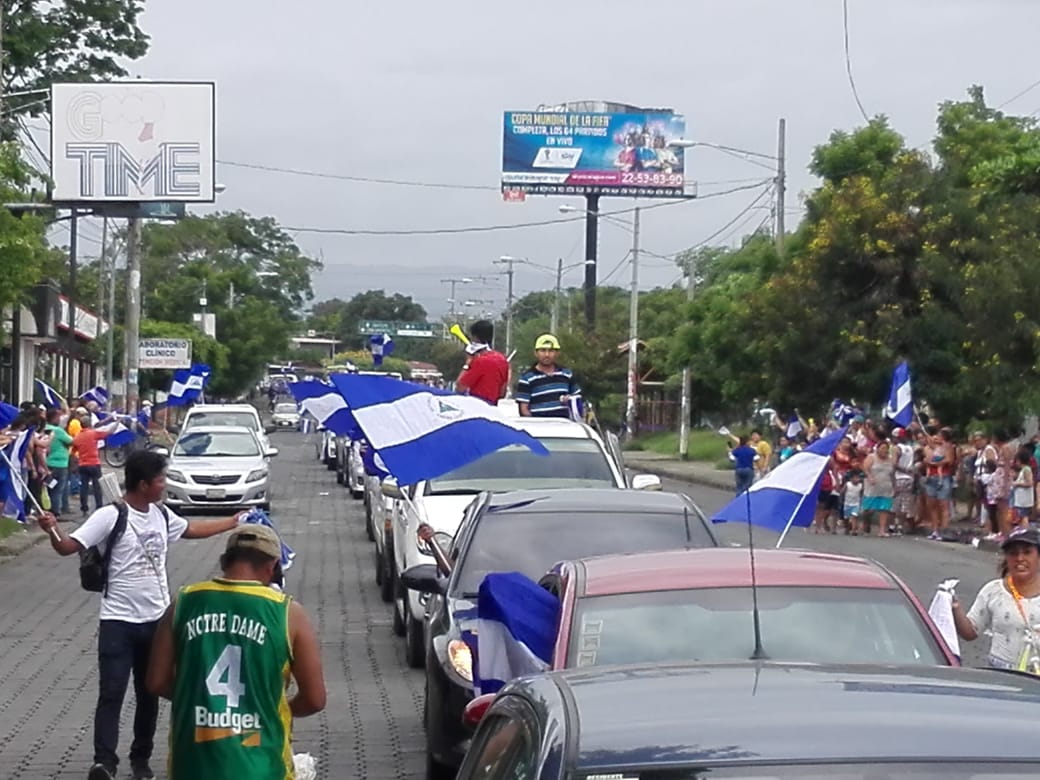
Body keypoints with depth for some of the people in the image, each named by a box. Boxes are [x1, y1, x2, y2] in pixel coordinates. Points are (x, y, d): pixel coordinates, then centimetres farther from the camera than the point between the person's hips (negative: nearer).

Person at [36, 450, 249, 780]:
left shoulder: (161, 515, 7)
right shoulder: (110, 516, -14)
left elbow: (191, 529, 27)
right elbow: (68, 546, -20)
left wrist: (234, 521, 32)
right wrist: (52, 530, -41)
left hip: (157, 619, 6)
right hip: (119, 621, -6)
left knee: (149, 692, 12)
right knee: (112, 693, -11)